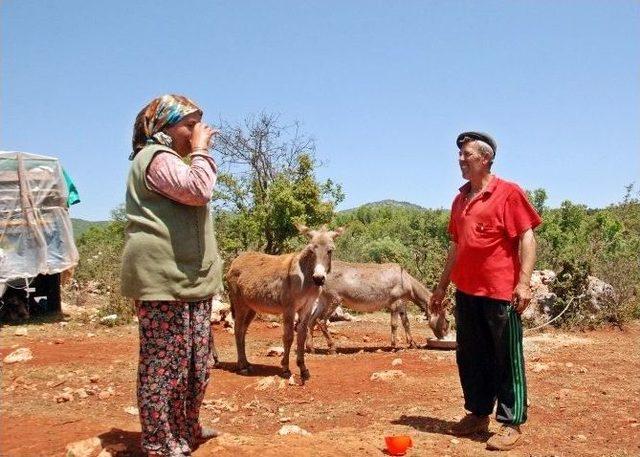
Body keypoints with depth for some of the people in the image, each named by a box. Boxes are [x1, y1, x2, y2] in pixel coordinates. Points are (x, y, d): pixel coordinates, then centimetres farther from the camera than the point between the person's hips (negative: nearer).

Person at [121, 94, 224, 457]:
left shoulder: (170, 159, 26)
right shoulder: (157, 157, -8)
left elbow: (194, 196, 27)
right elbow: (199, 191, -20)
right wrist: (201, 151, -10)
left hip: (187, 278, 11)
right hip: (165, 278, -11)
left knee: (195, 361, 16)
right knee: (165, 363, -5)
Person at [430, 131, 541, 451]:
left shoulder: (508, 193, -6)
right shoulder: (460, 200, 14)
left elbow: (526, 237, -10)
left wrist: (524, 281, -19)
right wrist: (442, 287, 20)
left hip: (500, 292, -7)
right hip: (466, 292, 7)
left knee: (506, 359, 2)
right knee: (470, 356, 14)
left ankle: (511, 423, 12)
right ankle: (478, 414, 29)